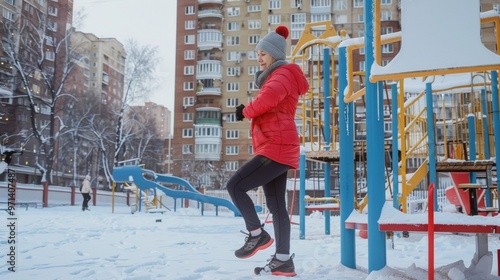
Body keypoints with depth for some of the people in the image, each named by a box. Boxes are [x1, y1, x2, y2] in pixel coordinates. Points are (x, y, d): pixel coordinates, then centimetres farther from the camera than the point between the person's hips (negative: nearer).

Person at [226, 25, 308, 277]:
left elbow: (268, 98, -26)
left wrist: (246, 111, -10)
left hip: (277, 149, -10)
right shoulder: (274, 77, 25)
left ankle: (257, 234, 0)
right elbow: (268, 107, 17)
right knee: (276, 206, 8)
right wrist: (249, 111, -3)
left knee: (235, 186, -12)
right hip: (276, 149, 10)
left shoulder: (283, 74, -6)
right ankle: (283, 261, 11)